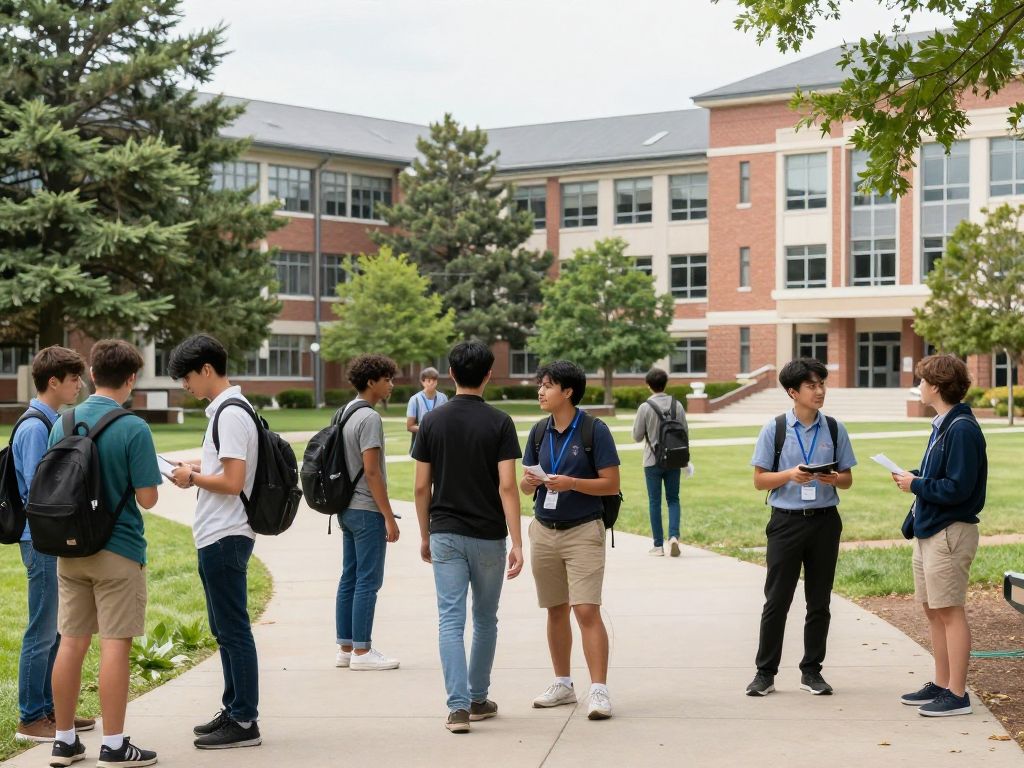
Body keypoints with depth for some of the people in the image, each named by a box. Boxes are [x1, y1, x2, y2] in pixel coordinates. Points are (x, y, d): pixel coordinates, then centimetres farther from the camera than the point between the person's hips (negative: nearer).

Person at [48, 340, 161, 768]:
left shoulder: (63, 424, 3)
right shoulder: (133, 429, -14)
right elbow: (147, 498, -13)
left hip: (70, 550, 5)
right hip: (118, 550, -5)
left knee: (71, 642, 10)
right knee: (115, 644, -1)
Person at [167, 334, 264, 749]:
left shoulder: (230, 413, -18)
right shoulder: (226, 409, 14)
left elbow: (233, 481, -23)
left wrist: (192, 478, -9)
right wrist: (195, 466, 8)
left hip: (225, 538, -11)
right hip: (216, 537, 11)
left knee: (233, 630, -5)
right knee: (225, 629, 16)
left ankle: (244, 722, 1)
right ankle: (234, 711, 25)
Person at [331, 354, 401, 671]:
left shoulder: (344, 413, 13)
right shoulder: (369, 418, -16)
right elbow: (371, 471, -20)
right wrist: (389, 517, -16)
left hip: (346, 508, 9)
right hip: (367, 510, -9)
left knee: (349, 578, 12)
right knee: (368, 581, -4)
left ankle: (345, 648, 16)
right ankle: (361, 651, 0)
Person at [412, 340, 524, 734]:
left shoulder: (433, 421, -1)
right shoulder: (499, 423, -7)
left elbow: (422, 487, 1)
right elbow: (507, 486, -13)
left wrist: (425, 535, 13)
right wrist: (517, 543, -12)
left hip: (445, 535, 1)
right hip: (488, 535, -1)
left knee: (451, 620, -2)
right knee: (485, 620, 16)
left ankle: (458, 705, -13)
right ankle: (478, 699, 27)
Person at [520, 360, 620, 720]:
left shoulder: (594, 431, -8)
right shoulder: (540, 432, 8)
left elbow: (612, 484, -10)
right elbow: (526, 485, 13)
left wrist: (571, 483, -22)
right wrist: (528, 482, -11)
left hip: (583, 532, -6)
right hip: (544, 531, 6)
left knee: (587, 610, -13)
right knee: (556, 610, 12)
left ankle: (599, 690, -12)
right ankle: (563, 684, 24)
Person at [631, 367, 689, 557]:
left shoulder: (645, 407, -10)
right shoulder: (677, 405, -1)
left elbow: (637, 436, -5)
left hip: (653, 461, -2)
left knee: (654, 502, 5)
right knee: (673, 499, 11)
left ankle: (658, 545, 7)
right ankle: (674, 536, -9)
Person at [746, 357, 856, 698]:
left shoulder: (834, 429, 4)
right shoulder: (774, 429, -2)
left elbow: (848, 479, 9)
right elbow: (760, 479, -1)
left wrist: (834, 478, -14)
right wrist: (791, 475, -17)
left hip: (825, 520, 2)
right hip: (786, 520, -2)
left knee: (819, 602, 8)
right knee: (776, 600, 1)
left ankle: (811, 671, 18)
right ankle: (765, 672, 8)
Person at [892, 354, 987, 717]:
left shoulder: (962, 430, -18)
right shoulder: (942, 425, 13)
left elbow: (957, 487, -23)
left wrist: (915, 485, -13)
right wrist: (915, 476, 3)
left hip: (949, 533, -10)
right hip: (928, 531, 10)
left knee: (950, 612, -5)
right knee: (933, 610, 14)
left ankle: (957, 694, 1)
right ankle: (941, 684, 23)